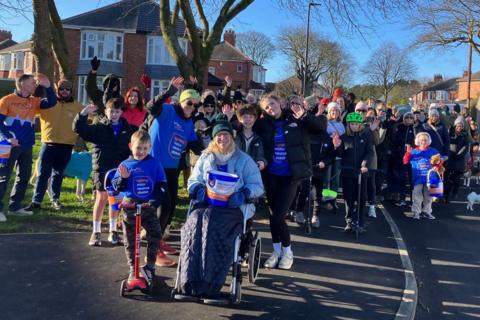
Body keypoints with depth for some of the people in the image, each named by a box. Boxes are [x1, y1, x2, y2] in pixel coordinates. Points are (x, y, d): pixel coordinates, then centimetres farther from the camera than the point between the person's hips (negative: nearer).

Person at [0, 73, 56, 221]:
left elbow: (51, 102, 1)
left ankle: (15, 206, 22)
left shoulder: (34, 102, 11)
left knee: (24, 176, 12)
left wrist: (47, 86, -8)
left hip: (27, 146, 7)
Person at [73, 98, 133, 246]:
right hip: (102, 168, -2)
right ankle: (96, 232, 10)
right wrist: (83, 114, -23)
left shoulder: (127, 129, 6)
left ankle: (113, 230, 22)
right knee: (101, 199, 0)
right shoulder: (98, 127, -1)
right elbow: (79, 129, -9)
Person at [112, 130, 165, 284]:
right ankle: (132, 268, 25)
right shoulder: (125, 165, -1)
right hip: (130, 207, 1)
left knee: (155, 235, -11)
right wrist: (123, 178, -22)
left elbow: (161, 185, -3)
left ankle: (150, 266, 4)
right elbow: (116, 187, -1)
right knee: (130, 240, 10)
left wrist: (155, 201, -17)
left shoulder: (154, 163, -2)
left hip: (149, 207, -1)